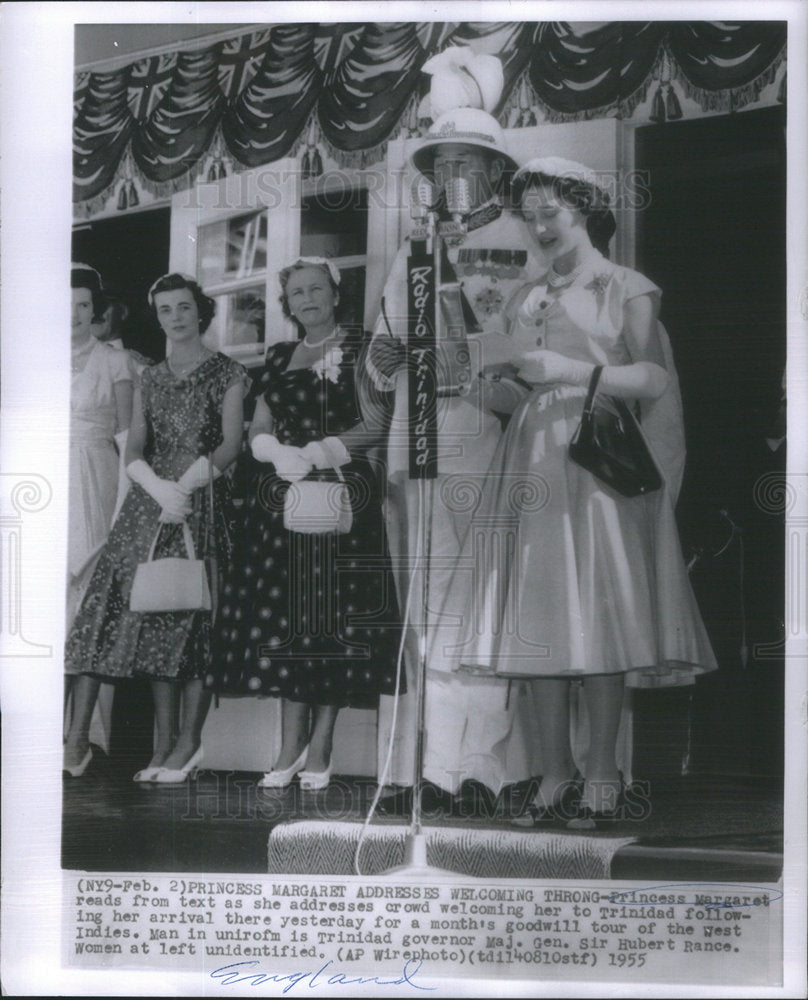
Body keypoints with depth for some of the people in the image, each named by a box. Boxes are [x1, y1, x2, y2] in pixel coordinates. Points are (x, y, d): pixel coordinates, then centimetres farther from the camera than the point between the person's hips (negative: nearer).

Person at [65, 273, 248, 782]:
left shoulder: (227, 374, 4)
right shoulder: (151, 379, 17)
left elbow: (231, 444, -6)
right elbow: (134, 451, 9)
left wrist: (188, 482, -19)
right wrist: (159, 487, -11)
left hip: (203, 502, -4)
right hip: (151, 501, 4)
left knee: (194, 617, -9)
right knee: (152, 613, -5)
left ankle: (189, 741, -5)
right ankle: (165, 744, -5)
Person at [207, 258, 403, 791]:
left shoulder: (360, 349, 3)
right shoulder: (279, 356, 18)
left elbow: (373, 426, -6)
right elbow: (258, 431, 15)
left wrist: (314, 454, -14)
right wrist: (279, 452, -6)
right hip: (281, 499, 5)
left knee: (333, 619, -6)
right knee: (283, 617, 0)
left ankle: (319, 748, -2)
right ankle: (291, 748, 4)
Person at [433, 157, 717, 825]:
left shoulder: (626, 289, 6)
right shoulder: (528, 301, 21)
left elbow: (654, 379, -5)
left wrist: (573, 370, -13)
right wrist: (506, 377, 6)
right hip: (534, 457, 5)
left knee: (597, 609, -11)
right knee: (538, 611, -3)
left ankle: (602, 772, -6)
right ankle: (556, 775, 1)